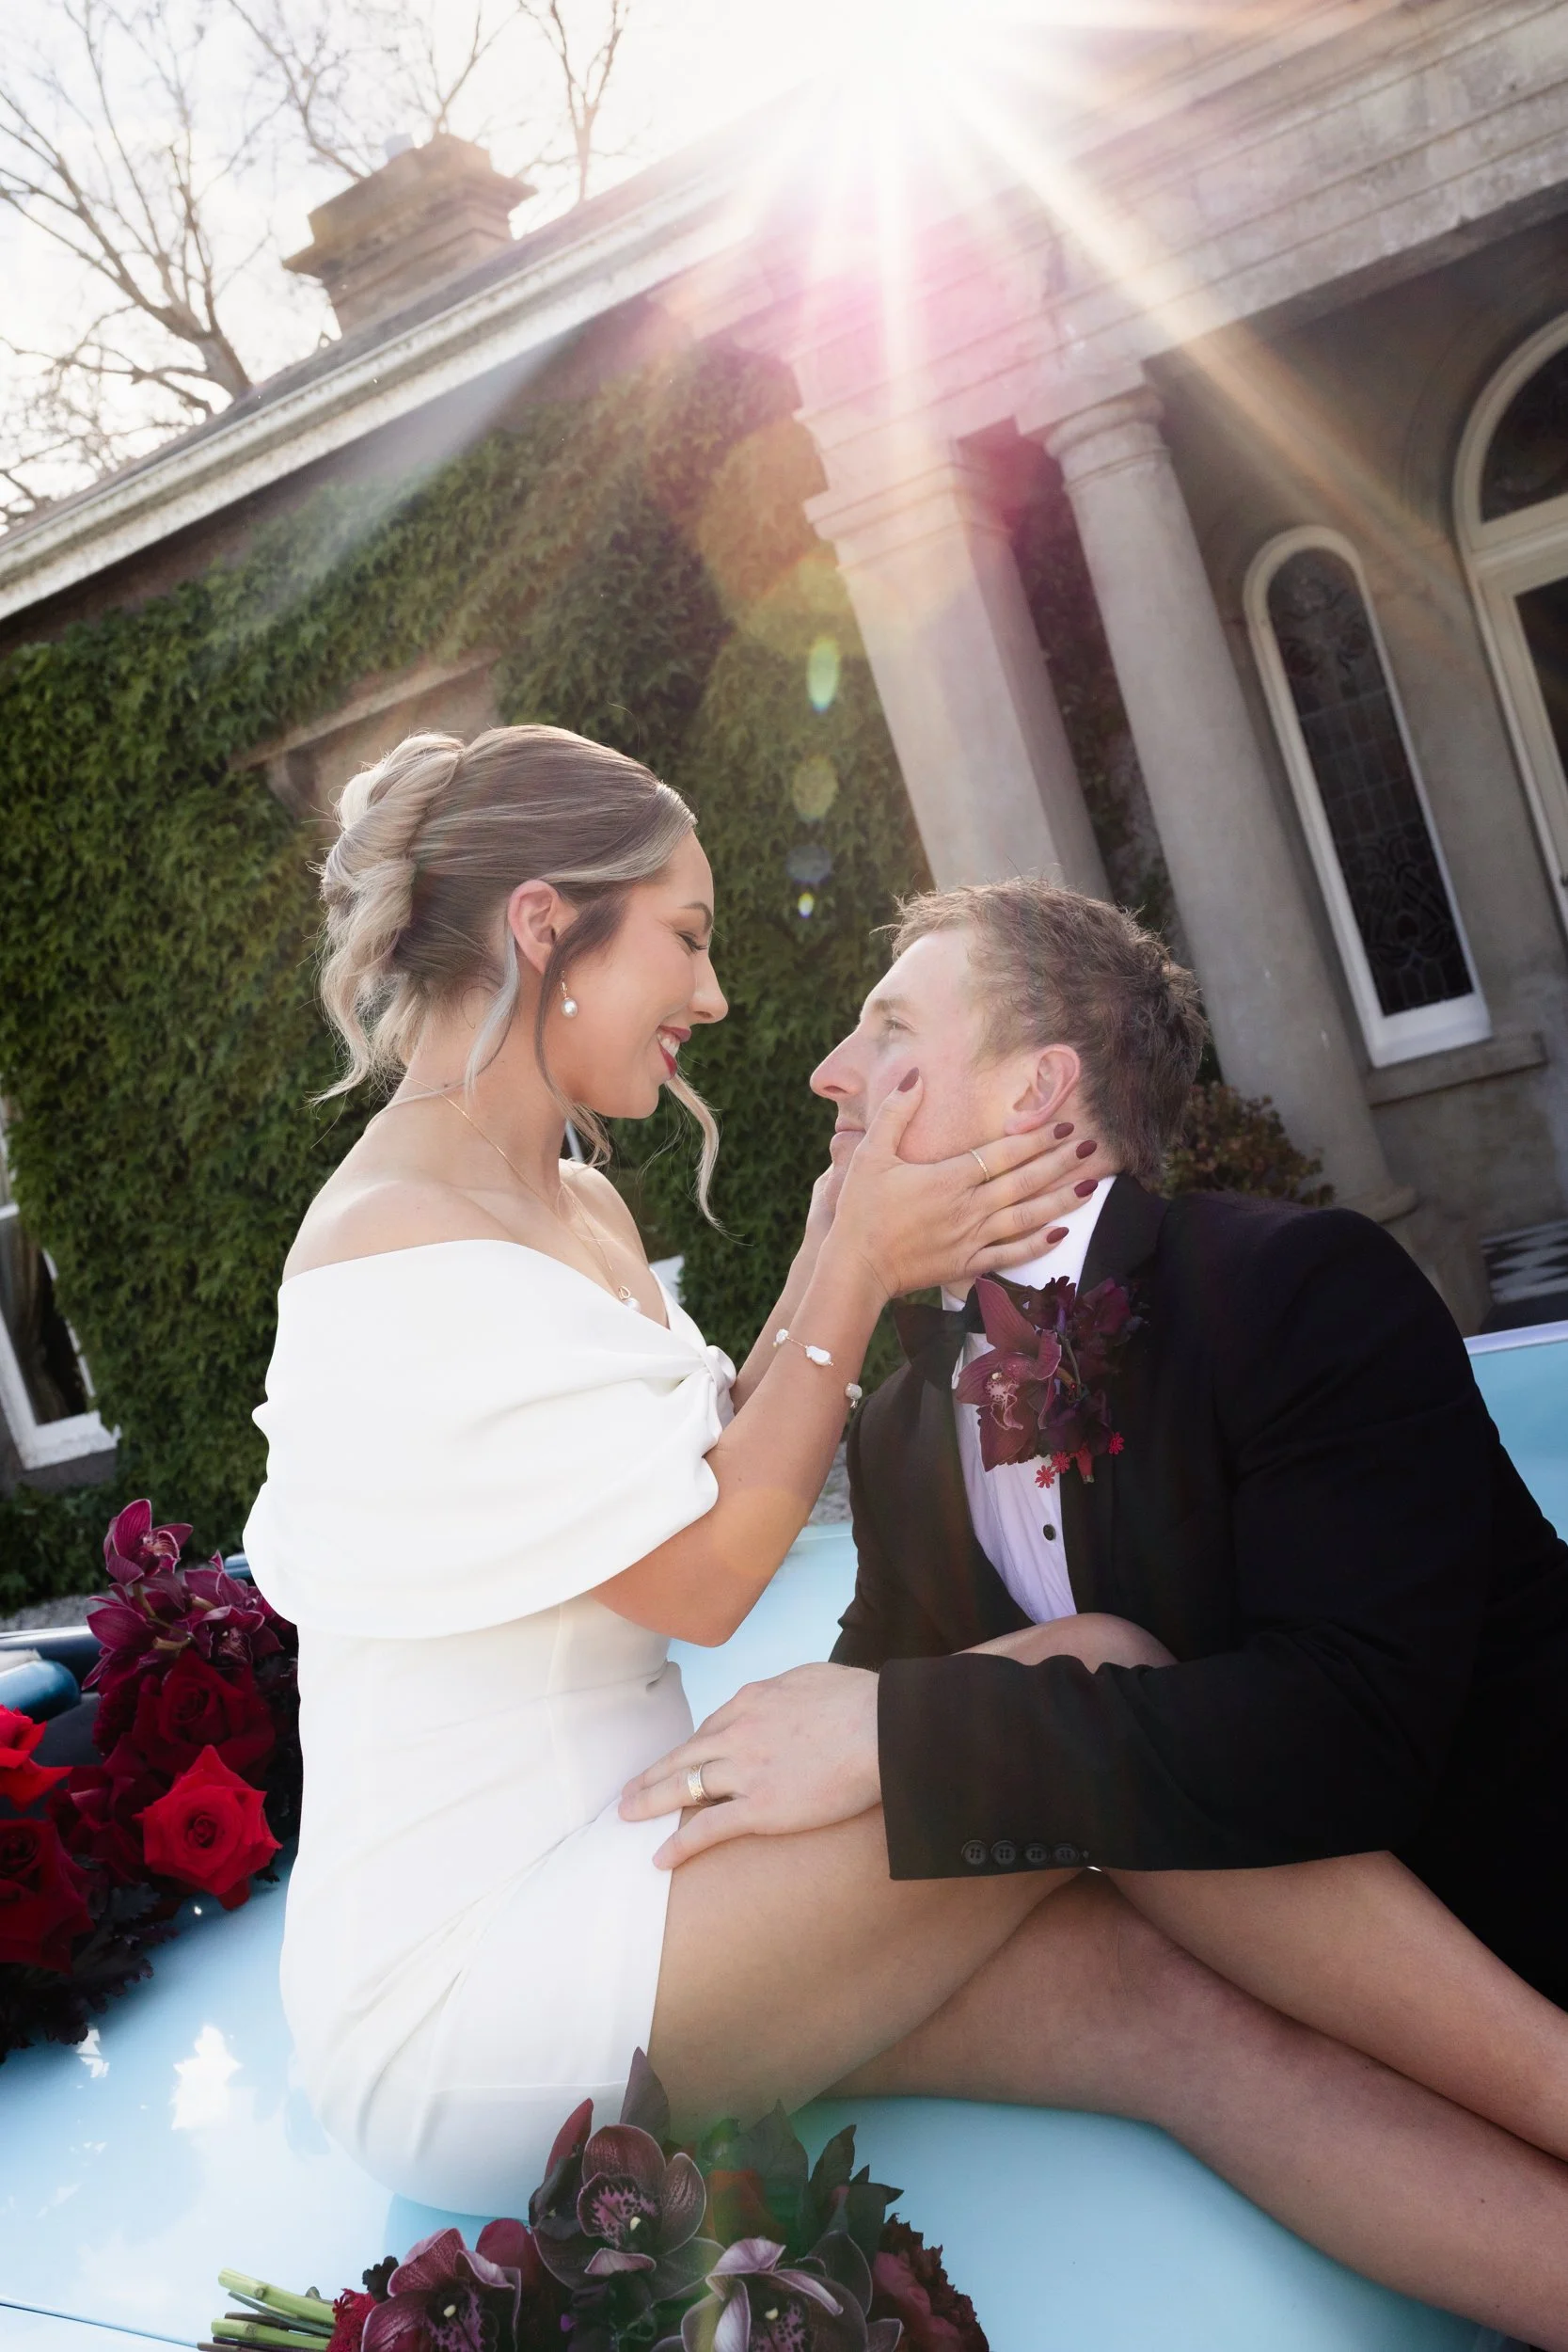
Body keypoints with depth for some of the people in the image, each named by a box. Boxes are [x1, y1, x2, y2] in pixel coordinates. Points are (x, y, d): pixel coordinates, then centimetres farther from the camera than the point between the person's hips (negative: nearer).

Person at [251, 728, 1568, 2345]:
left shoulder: (579, 1210, 11)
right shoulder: (398, 1254, -18)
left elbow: (700, 1489, 10)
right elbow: (704, 1581, -16)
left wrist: (841, 1263, 2)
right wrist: (856, 1272, -9)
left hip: (605, 1886, 8)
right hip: (455, 1988, -8)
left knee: (1157, 1991, -15)